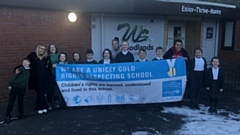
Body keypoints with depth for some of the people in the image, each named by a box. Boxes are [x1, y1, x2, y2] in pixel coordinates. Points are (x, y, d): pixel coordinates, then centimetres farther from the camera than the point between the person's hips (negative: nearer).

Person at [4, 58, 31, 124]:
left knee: (21, 101, 14)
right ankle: (8, 116, 5)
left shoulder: (29, 70, 8)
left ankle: (21, 114, 25)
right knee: (11, 101, -1)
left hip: (23, 88, 4)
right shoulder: (20, 69, -6)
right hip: (15, 86, -4)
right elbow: (14, 76, -8)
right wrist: (10, 84, -11)